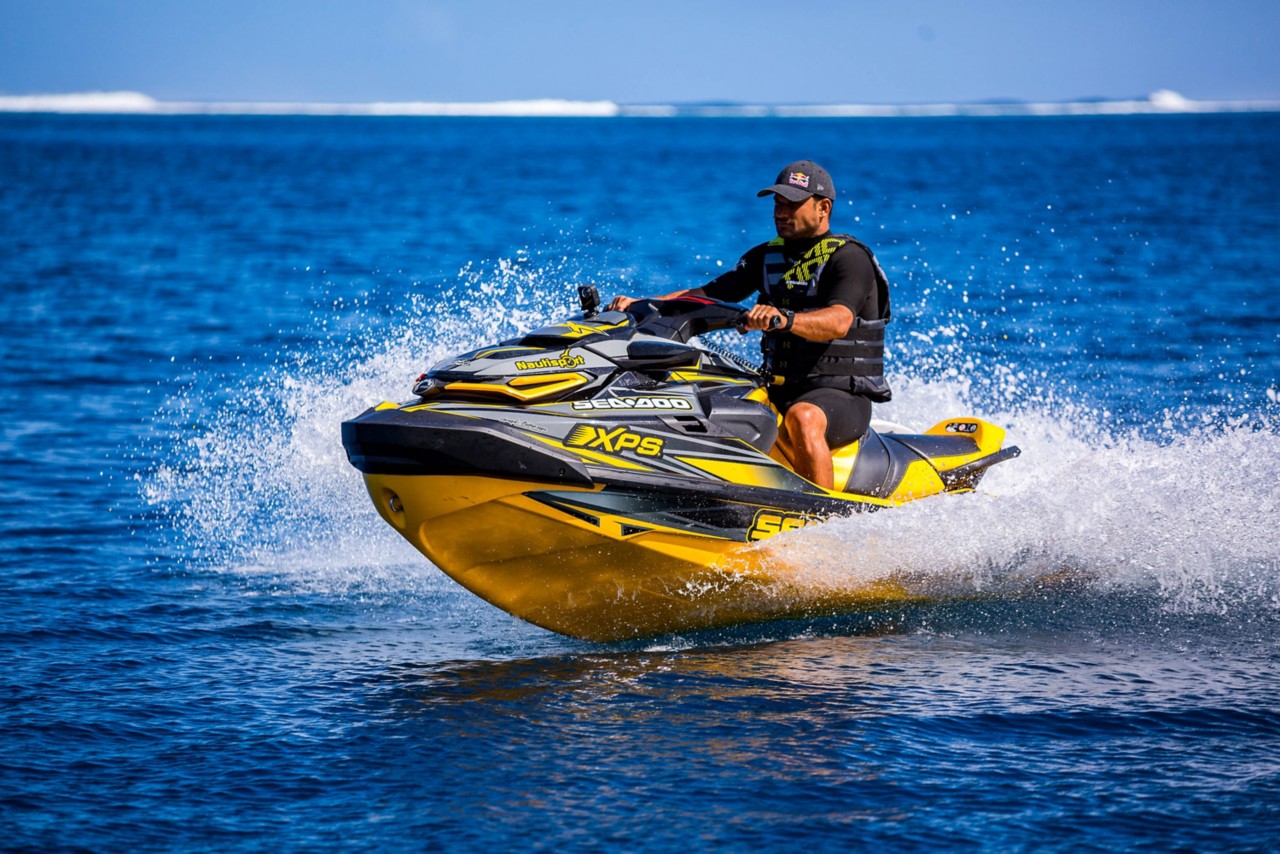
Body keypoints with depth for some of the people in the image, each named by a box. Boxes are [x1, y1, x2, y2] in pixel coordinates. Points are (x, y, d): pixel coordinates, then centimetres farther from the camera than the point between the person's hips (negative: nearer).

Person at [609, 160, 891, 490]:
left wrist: (785, 319, -46)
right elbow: (708, 295, 13)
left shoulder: (849, 257, -9)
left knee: (803, 418, -39)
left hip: (843, 395, -8)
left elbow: (839, 321, -27)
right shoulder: (767, 256, 14)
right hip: (778, 389, 8)